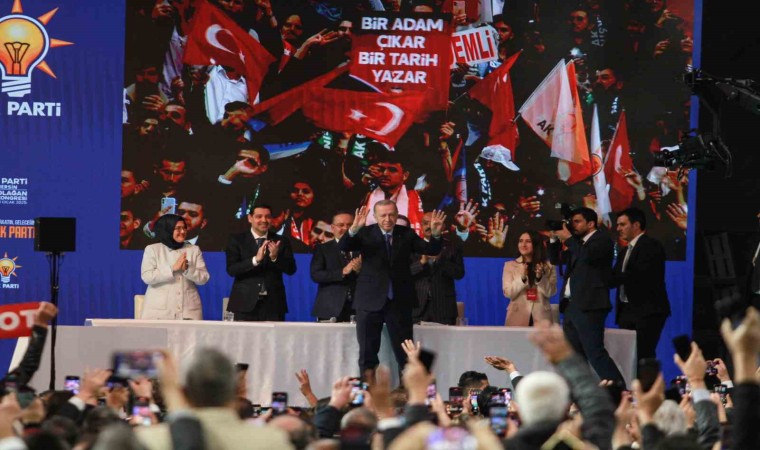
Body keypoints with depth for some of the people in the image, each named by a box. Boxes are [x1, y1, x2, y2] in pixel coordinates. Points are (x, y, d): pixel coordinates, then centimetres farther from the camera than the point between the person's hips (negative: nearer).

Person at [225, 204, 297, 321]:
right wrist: (255, 260, -20)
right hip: (246, 303, -1)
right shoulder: (237, 240, 5)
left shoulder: (281, 241, 11)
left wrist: (275, 257, -17)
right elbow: (231, 269, -6)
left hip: (273, 304, 1)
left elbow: (291, 269, 3)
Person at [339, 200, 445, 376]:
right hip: (370, 301, -1)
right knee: (367, 353, 5)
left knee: (405, 354, 5)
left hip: (399, 302, 1)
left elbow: (431, 250, -5)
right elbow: (343, 247, -17)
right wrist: (354, 229, -37)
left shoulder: (406, 234, 3)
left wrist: (435, 234, -27)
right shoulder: (365, 234, -2)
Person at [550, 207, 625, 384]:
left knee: (595, 353, -16)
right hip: (571, 305, 9)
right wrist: (555, 238, 9)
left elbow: (587, 256, -23)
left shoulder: (602, 240, -5)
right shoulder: (578, 243, 19)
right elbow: (555, 259, 25)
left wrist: (568, 238, -11)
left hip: (588, 306, -9)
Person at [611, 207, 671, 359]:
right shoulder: (625, 252, 22)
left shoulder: (651, 245, -6)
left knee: (643, 354, -14)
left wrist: (609, 278, -18)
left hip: (647, 311, -9)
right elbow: (616, 278, 15)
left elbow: (639, 275, -19)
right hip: (627, 310, 9)